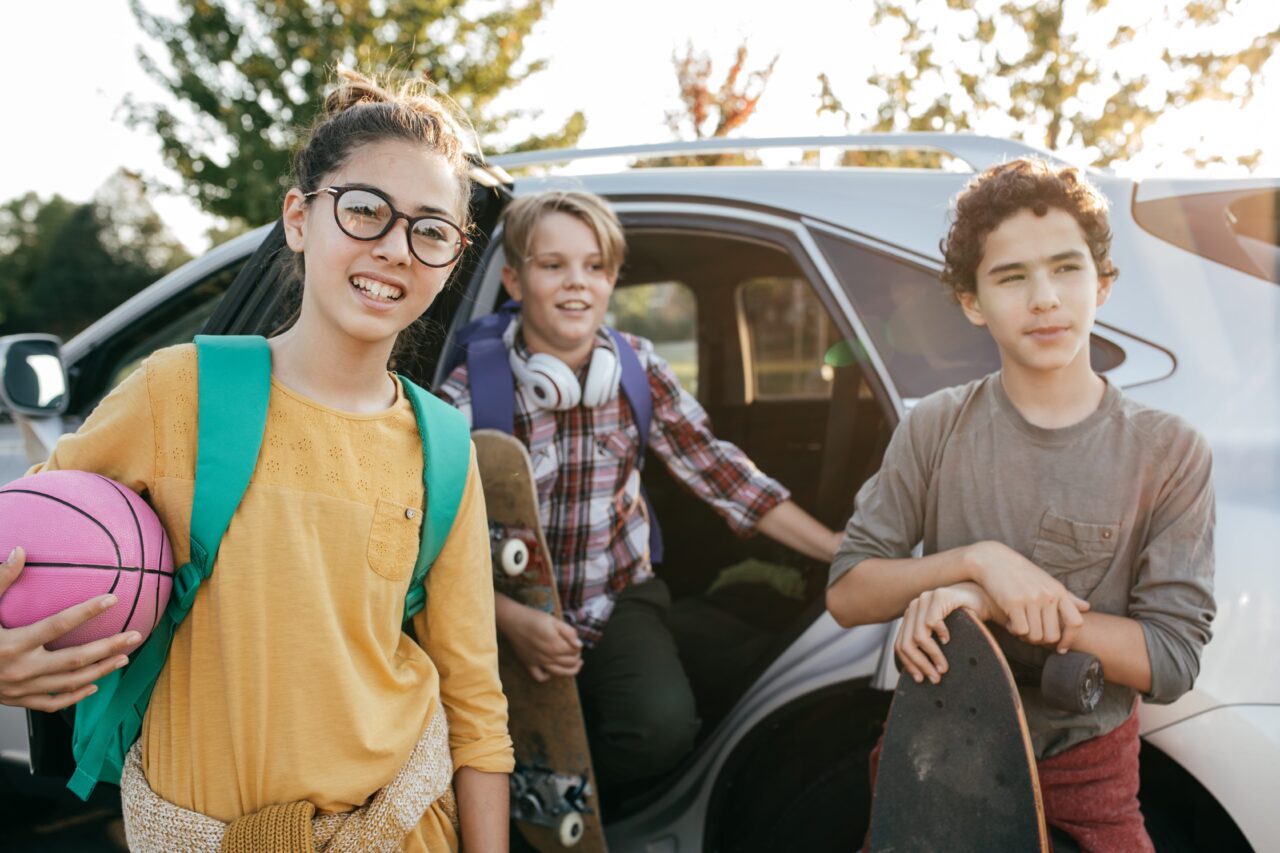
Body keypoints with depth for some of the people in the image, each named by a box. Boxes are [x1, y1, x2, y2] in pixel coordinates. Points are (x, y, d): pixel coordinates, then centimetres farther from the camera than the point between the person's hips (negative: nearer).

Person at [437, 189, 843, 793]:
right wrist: (512, 621, -31)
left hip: (620, 596, 3)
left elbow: (717, 470, 0)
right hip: (517, 614, -2)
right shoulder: (468, 398, -15)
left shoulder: (638, 367, -4)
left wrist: (841, 550, -3)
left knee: (664, 723, -24)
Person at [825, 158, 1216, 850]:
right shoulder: (936, 428, -6)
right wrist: (979, 560, -24)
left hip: (1086, 770, 0)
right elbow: (846, 595, -8)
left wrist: (993, 604, -24)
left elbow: (1171, 662, -14)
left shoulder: (1168, 452, -10)